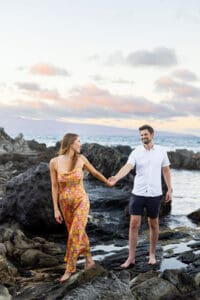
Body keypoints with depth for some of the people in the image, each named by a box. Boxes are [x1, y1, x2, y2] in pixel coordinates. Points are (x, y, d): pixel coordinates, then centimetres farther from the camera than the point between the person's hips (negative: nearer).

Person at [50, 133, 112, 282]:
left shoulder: (81, 159, -7)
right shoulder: (54, 162, -8)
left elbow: (95, 173, 10)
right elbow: (55, 187, -4)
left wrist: (109, 183, 23)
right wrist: (56, 209, -4)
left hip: (81, 201, -1)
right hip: (65, 203, 1)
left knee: (75, 234, -8)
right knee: (79, 233, 15)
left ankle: (70, 269, 3)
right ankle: (89, 259, 34)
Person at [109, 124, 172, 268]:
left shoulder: (161, 151, 0)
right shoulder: (136, 152, -5)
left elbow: (166, 171, 9)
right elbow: (127, 167, -20)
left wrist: (169, 189, 5)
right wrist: (116, 178, -39)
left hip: (155, 194, 1)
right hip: (138, 193, 0)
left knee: (153, 224, 12)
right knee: (134, 224, -1)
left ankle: (152, 254, 29)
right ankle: (131, 257, 8)